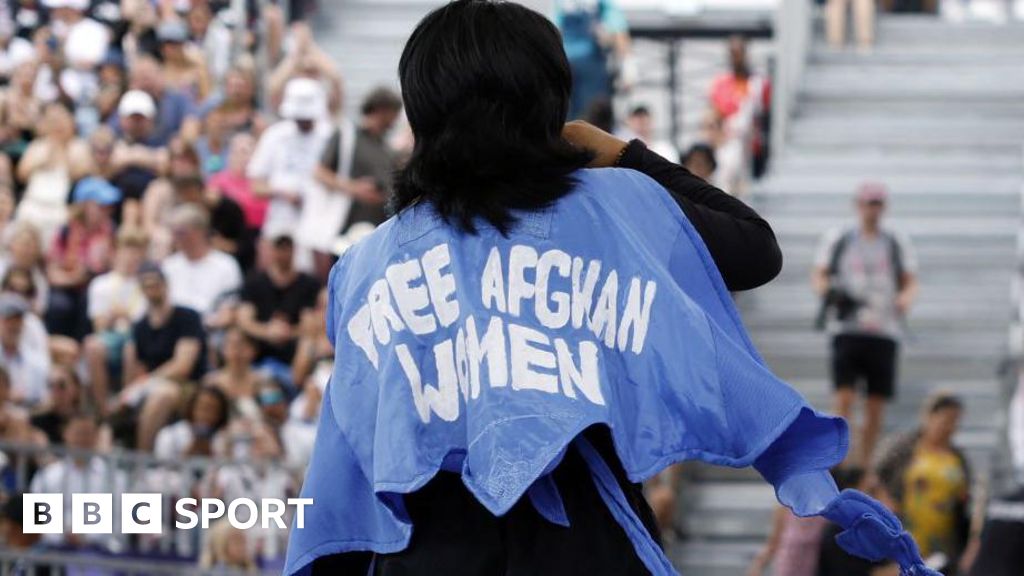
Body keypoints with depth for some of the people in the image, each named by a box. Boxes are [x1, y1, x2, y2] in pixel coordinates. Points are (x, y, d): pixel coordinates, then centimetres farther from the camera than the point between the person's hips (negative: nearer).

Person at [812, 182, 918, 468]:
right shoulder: (837, 240, 11)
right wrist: (826, 289, -13)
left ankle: (863, 464, 8)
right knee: (844, 396, -14)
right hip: (847, 330, -1)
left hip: (884, 333, 1)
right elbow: (819, 275, 10)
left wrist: (905, 298, -12)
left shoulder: (898, 244, 12)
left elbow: (910, 282, 11)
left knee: (876, 406, -1)